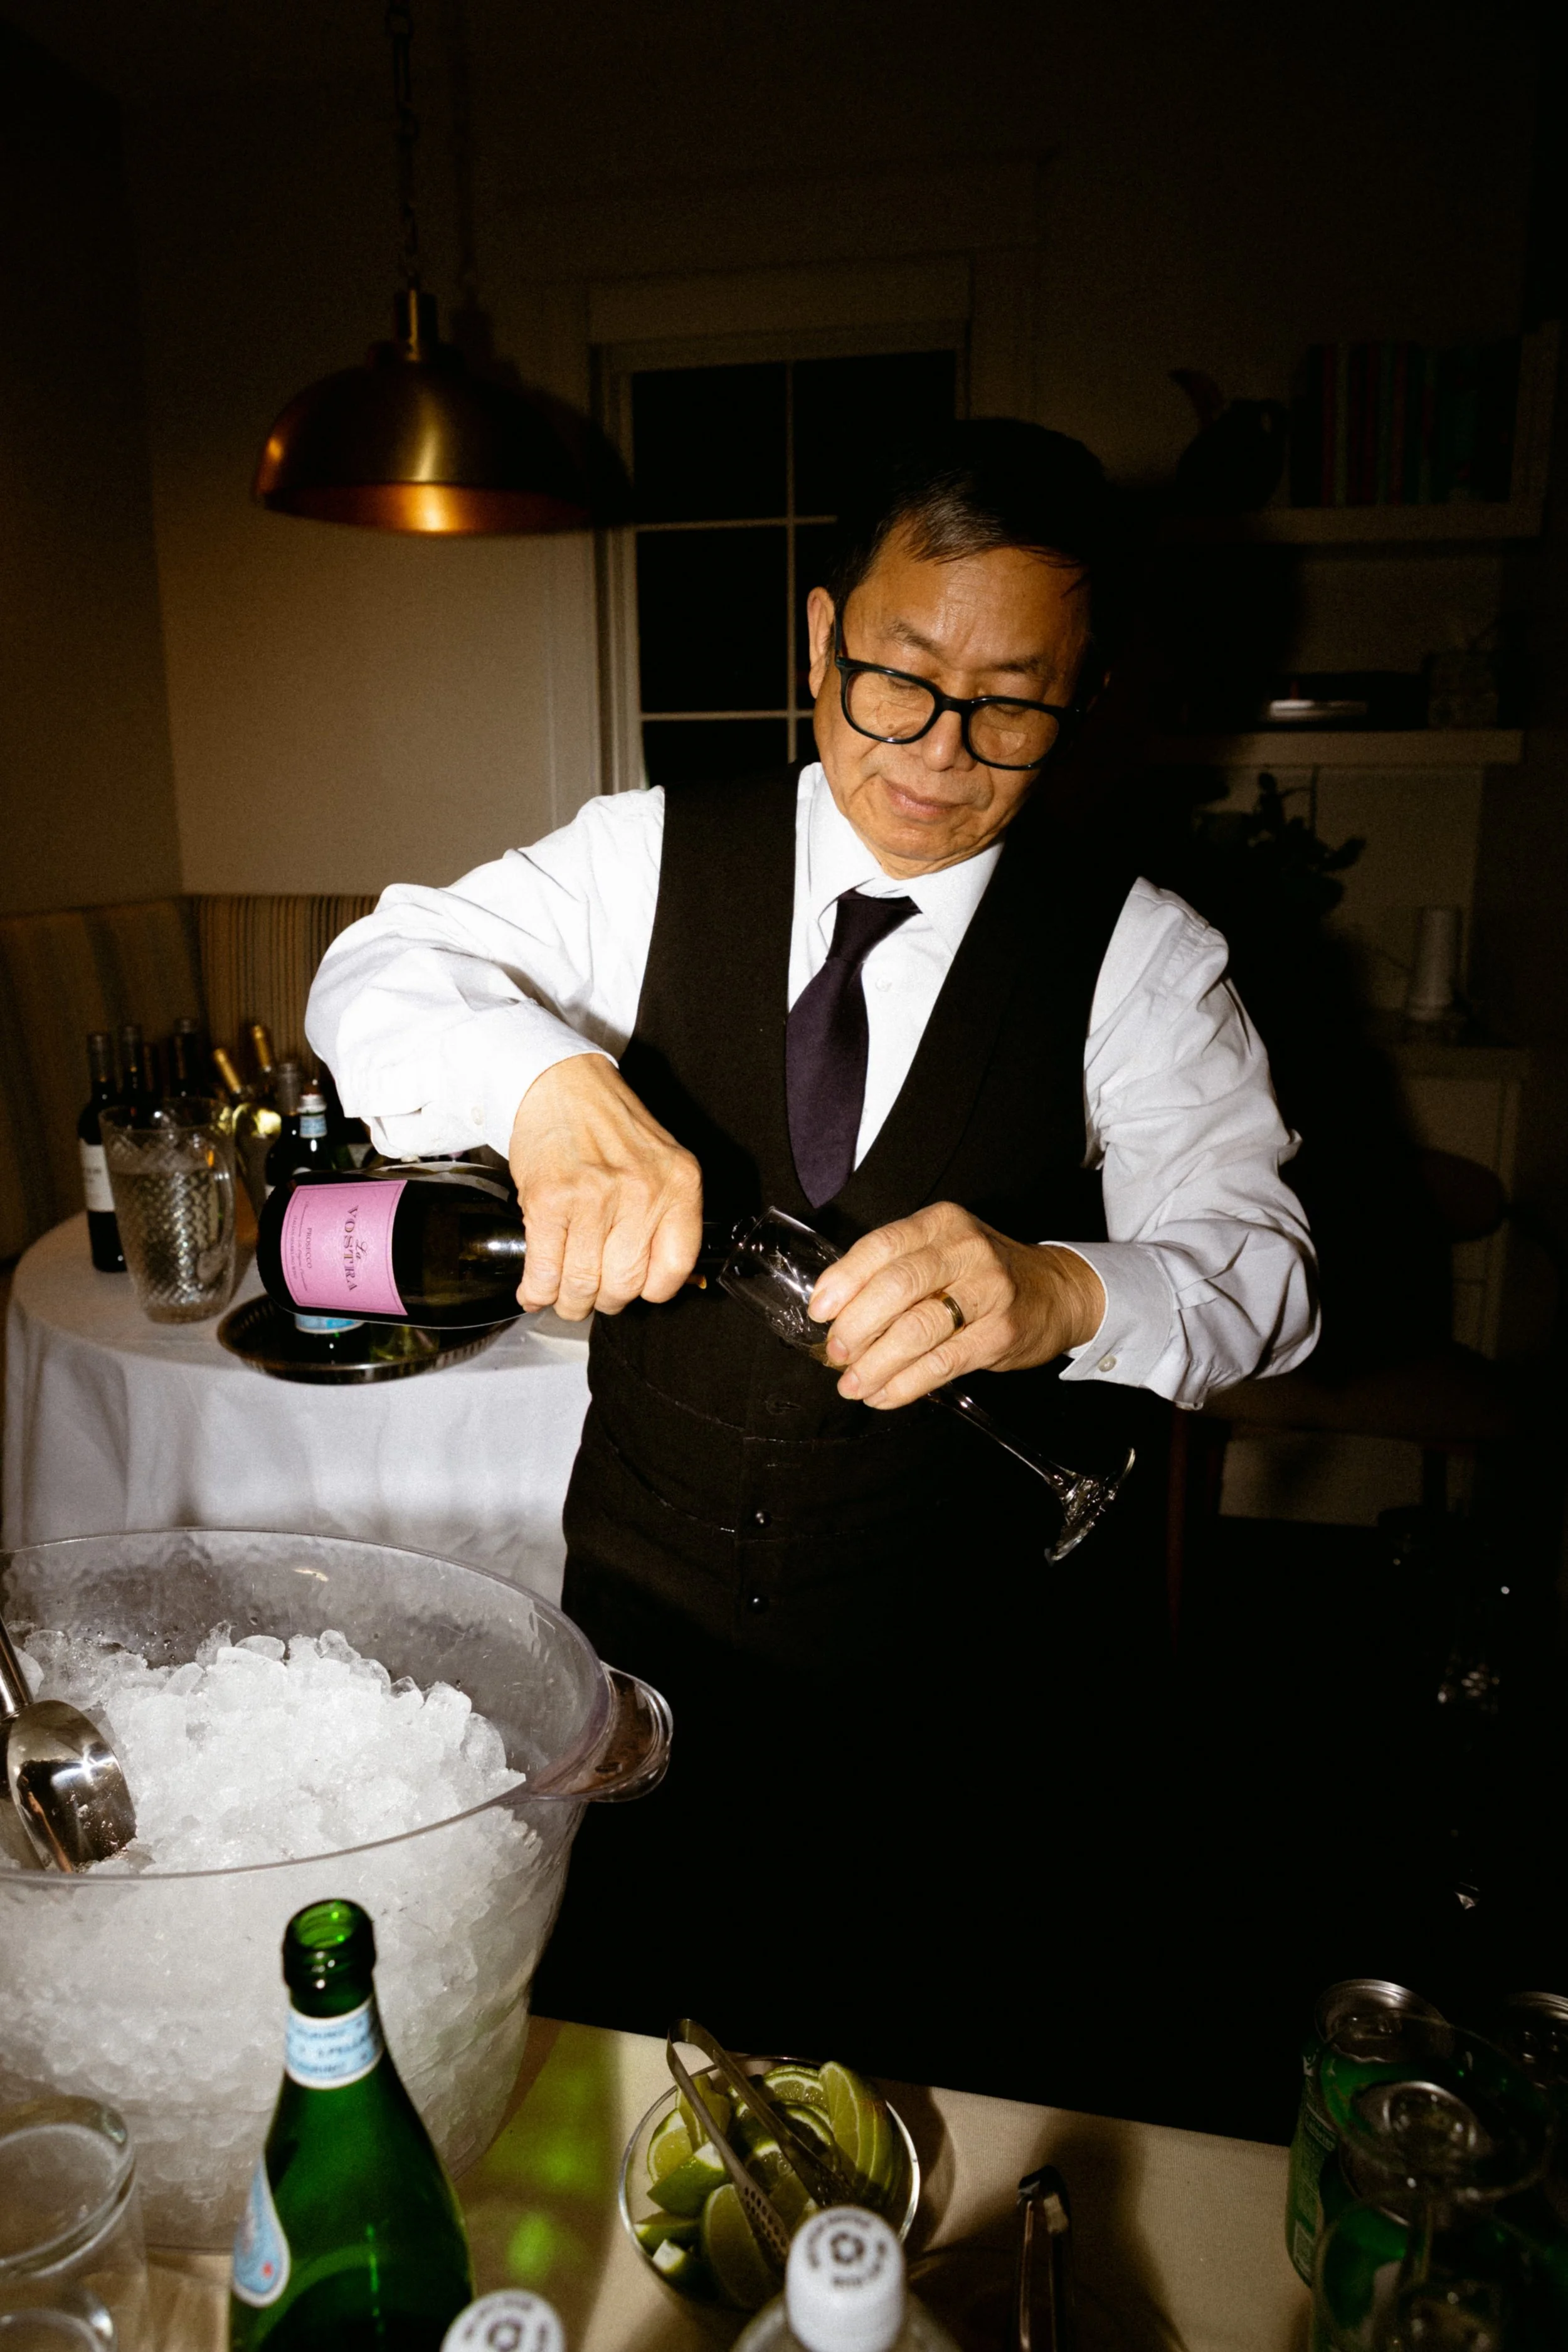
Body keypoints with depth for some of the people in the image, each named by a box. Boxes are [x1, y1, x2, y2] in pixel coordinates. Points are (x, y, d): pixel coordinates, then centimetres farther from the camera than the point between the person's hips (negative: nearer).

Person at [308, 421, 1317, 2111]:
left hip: (983, 1670, -1)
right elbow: (378, 975, -12)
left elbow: (1257, 1263, -16)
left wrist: (1062, 1292, -39)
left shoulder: (1138, 955, -9)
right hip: (653, 1609, 2)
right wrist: (550, 1078, -35)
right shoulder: (649, 860, -4)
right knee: (603, 2101, 25)